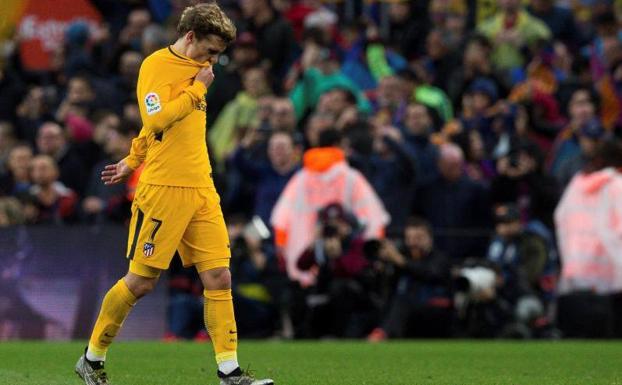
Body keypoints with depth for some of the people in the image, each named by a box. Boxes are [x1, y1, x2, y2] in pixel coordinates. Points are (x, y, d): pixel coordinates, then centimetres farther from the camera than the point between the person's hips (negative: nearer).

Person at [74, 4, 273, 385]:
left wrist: (133, 160, 28)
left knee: (219, 278, -1)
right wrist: (199, 89, -14)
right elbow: (157, 120, -22)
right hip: (163, 189, -7)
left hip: (201, 189, 7)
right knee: (141, 281, -1)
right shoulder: (156, 65, -8)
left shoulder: (196, 69, 15)